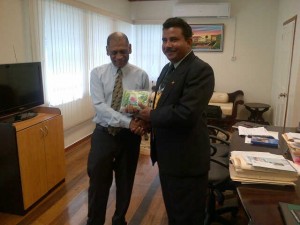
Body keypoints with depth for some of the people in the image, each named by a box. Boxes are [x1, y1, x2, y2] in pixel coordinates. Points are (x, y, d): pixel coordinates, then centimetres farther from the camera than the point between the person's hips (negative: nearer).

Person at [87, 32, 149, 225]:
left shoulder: (141, 75, -3)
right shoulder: (97, 73, -4)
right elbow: (99, 105, -15)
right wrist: (127, 121, -26)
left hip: (130, 136, 1)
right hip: (104, 134, 0)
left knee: (125, 183, 16)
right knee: (98, 183, 8)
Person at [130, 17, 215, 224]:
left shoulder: (200, 70, -20)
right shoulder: (168, 68, 10)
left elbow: (186, 114, -30)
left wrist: (151, 116, -16)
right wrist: (144, 117, -4)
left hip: (186, 159, -9)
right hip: (167, 155, 9)